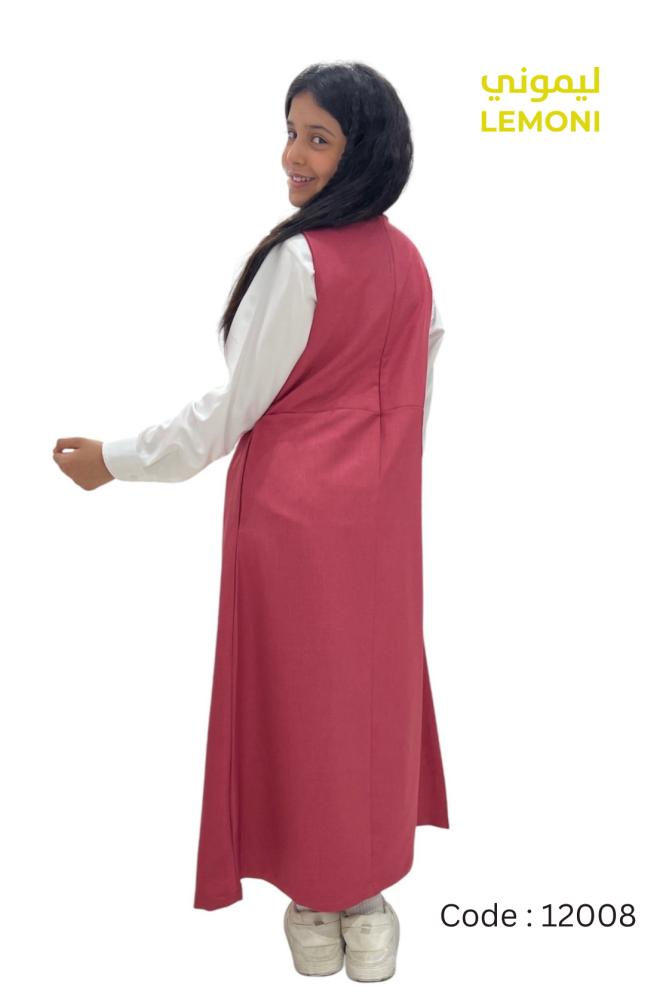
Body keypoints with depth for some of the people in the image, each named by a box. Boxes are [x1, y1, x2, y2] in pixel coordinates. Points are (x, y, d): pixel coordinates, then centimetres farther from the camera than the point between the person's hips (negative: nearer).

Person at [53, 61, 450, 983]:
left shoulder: (297, 260, -17)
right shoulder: (409, 261, 4)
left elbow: (236, 407, -14)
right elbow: (417, 396, 11)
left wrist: (118, 459, -4)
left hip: (296, 510, -6)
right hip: (382, 515, 7)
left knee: (301, 690, 7)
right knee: (373, 679, 15)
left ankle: (318, 906, 23)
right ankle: (371, 892, 28)